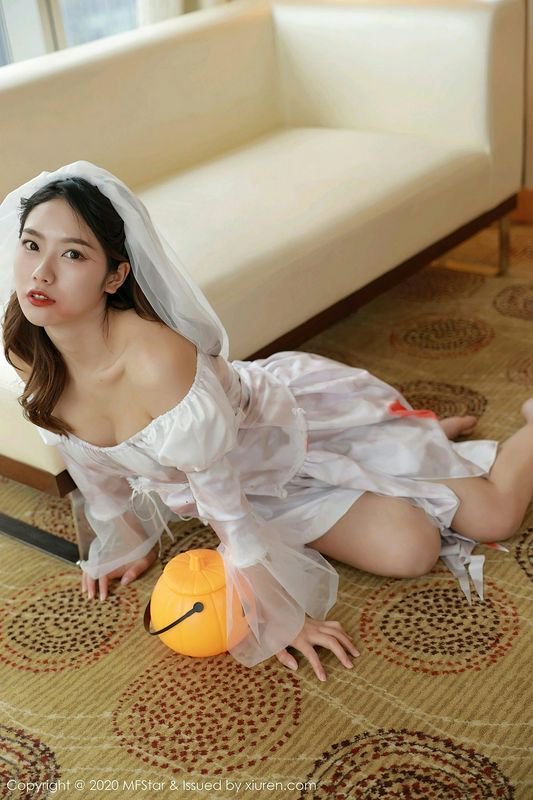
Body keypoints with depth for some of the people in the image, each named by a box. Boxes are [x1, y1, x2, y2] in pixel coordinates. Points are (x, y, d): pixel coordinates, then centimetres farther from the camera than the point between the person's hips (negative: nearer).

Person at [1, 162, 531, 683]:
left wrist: (283, 616, -22)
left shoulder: (155, 358, -40)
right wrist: (129, 542, 11)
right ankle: (429, 434, 31)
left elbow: (222, 502, -31)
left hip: (303, 419, -5)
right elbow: (88, 459, 2)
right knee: (406, 551, -1)